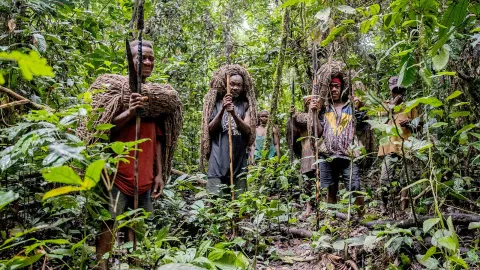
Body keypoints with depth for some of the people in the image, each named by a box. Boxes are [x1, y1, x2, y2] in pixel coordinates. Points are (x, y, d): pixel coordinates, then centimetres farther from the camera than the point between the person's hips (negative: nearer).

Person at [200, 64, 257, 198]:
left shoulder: (245, 105, 8)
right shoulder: (216, 103, 6)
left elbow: (248, 130, -2)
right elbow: (211, 129, -1)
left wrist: (234, 114, -18)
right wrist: (222, 110, -14)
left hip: (239, 161, 2)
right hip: (218, 160, -1)